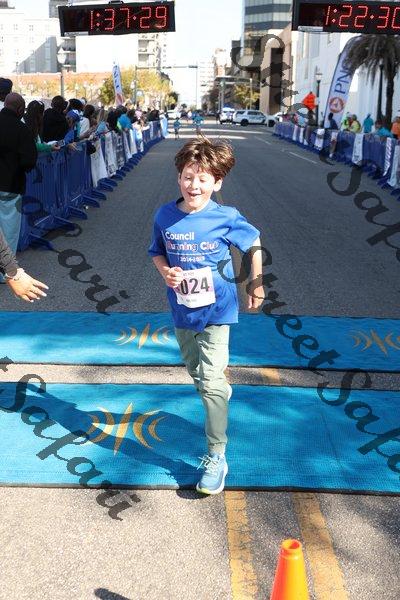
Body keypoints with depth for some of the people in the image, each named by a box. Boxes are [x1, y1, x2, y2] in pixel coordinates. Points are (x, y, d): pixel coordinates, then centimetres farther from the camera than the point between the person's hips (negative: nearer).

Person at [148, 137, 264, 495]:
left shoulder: (227, 218, -12)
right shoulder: (165, 216, -5)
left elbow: (254, 244, 4)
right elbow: (157, 252, 10)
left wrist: (257, 285, 3)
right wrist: (165, 272, -11)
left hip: (216, 310, -4)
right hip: (182, 310, 4)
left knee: (211, 382, -7)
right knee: (196, 372, 22)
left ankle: (217, 458, 2)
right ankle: (222, 391, 55)